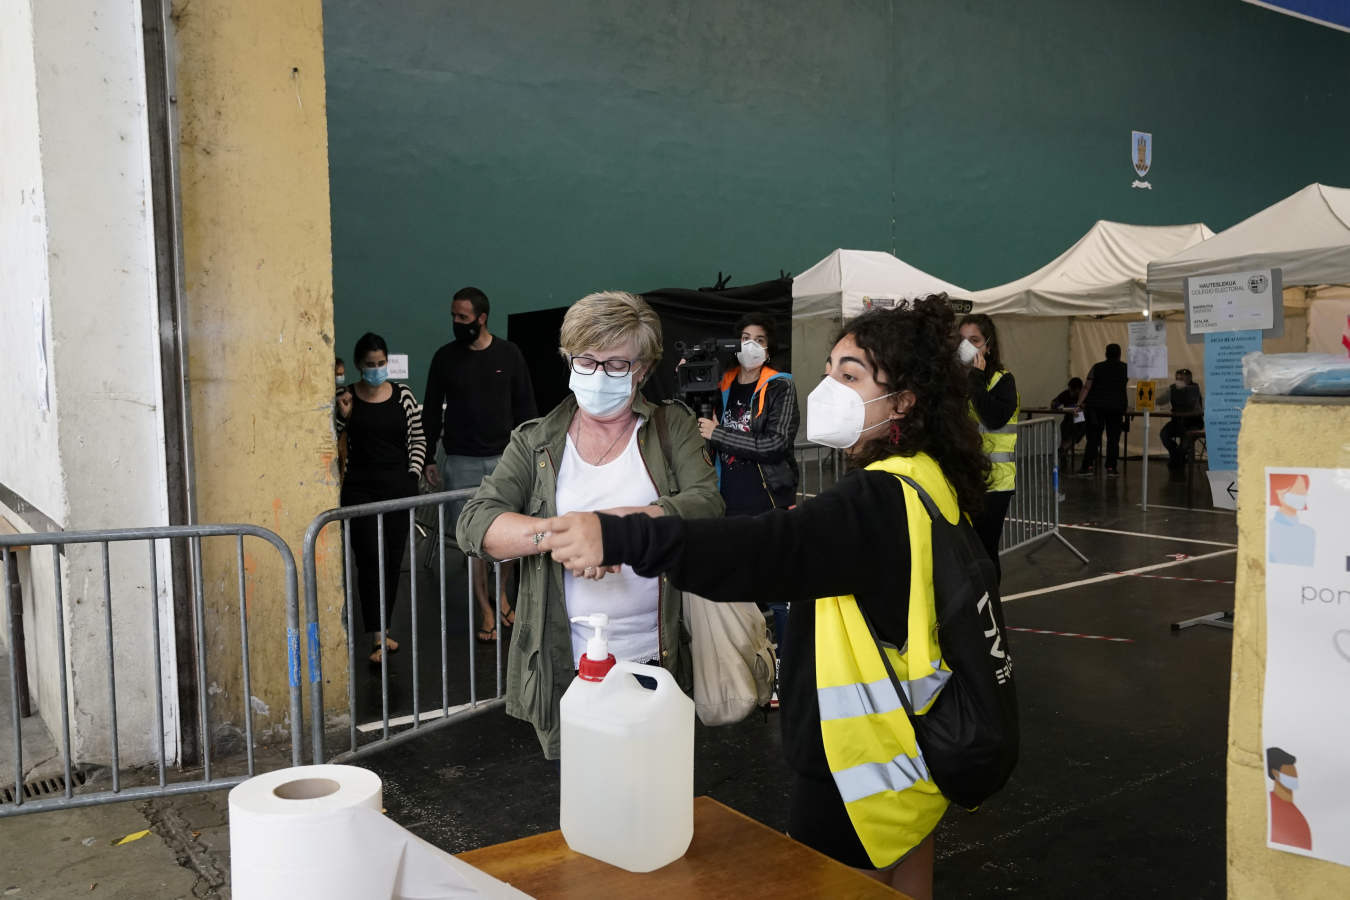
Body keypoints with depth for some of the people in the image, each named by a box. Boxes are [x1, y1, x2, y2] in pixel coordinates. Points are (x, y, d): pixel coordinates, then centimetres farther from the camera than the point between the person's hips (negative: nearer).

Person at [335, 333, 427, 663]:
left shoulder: (403, 395, 5)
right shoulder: (346, 399, 0)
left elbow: (418, 439, 9)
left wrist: (413, 475, 0)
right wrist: (343, 417, -14)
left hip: (399, 488, 2)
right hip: (360, 490, -2)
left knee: (393, 559, 7)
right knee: (369, 559, -7)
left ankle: (383, 627, 22)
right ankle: (379, 637, -4)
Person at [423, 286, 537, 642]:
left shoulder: (509, 354, 2)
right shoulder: (445, 357, 3)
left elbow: (525, 407, 6)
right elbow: (432, 411, 7)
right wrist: (428, 459, 3)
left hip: (505, 457, 0)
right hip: (462, 462, 0)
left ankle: (501, 594, 27)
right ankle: (486, 611, 10)